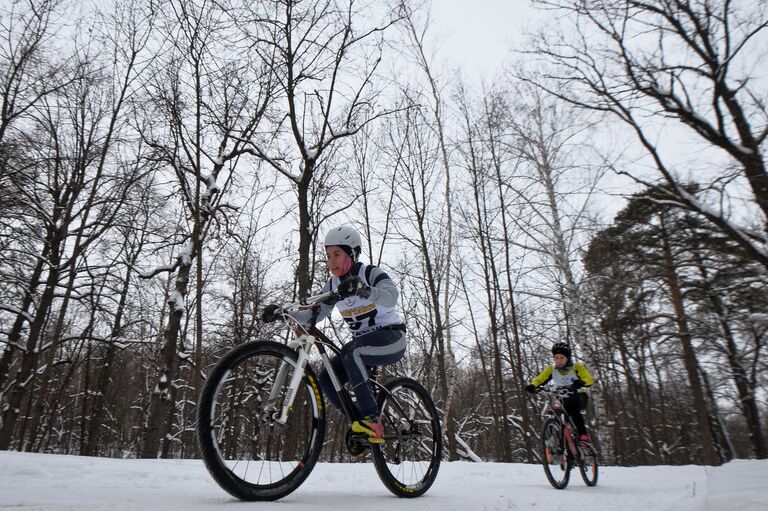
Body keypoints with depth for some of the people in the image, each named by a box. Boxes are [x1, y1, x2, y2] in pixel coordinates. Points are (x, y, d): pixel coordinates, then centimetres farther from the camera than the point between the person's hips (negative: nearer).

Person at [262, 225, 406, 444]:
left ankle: (372, 418, -26)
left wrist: (362, 289, -51)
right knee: (327, 379, -11)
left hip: (391, 338, -7)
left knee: (351, 351, -34)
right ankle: (367, 427, 4)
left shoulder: (371, 273, -13)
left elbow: (391, 297, -33)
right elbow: (315, 312, 0)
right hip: (362, 344, 7)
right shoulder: (333, 284, 5)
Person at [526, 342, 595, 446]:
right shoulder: (551, 368, -7)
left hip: (579, 396, -3)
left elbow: (589, 379, -28)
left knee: (571, 405, -35)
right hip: (563, 399, 3)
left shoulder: (577, 366, -14)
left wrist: (581, 383, -51)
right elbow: (539, 379, -13)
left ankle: (584, 435, -30)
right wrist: (532, 386, -36)